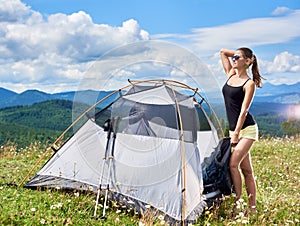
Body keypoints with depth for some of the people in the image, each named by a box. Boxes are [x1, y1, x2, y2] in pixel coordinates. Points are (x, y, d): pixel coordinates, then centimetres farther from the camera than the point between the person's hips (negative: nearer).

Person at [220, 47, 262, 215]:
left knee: (233, 163, -18)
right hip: (234, 129, 7)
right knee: (246, 169, 8)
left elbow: (244, 110, -12)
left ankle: (237, 203, -9)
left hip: (247, 128, -7)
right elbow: (223, 51, 17)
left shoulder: (249, 84, -6)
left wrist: (236, 133, -17)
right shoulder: (231, 74, 12)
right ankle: (253, 207, 13)